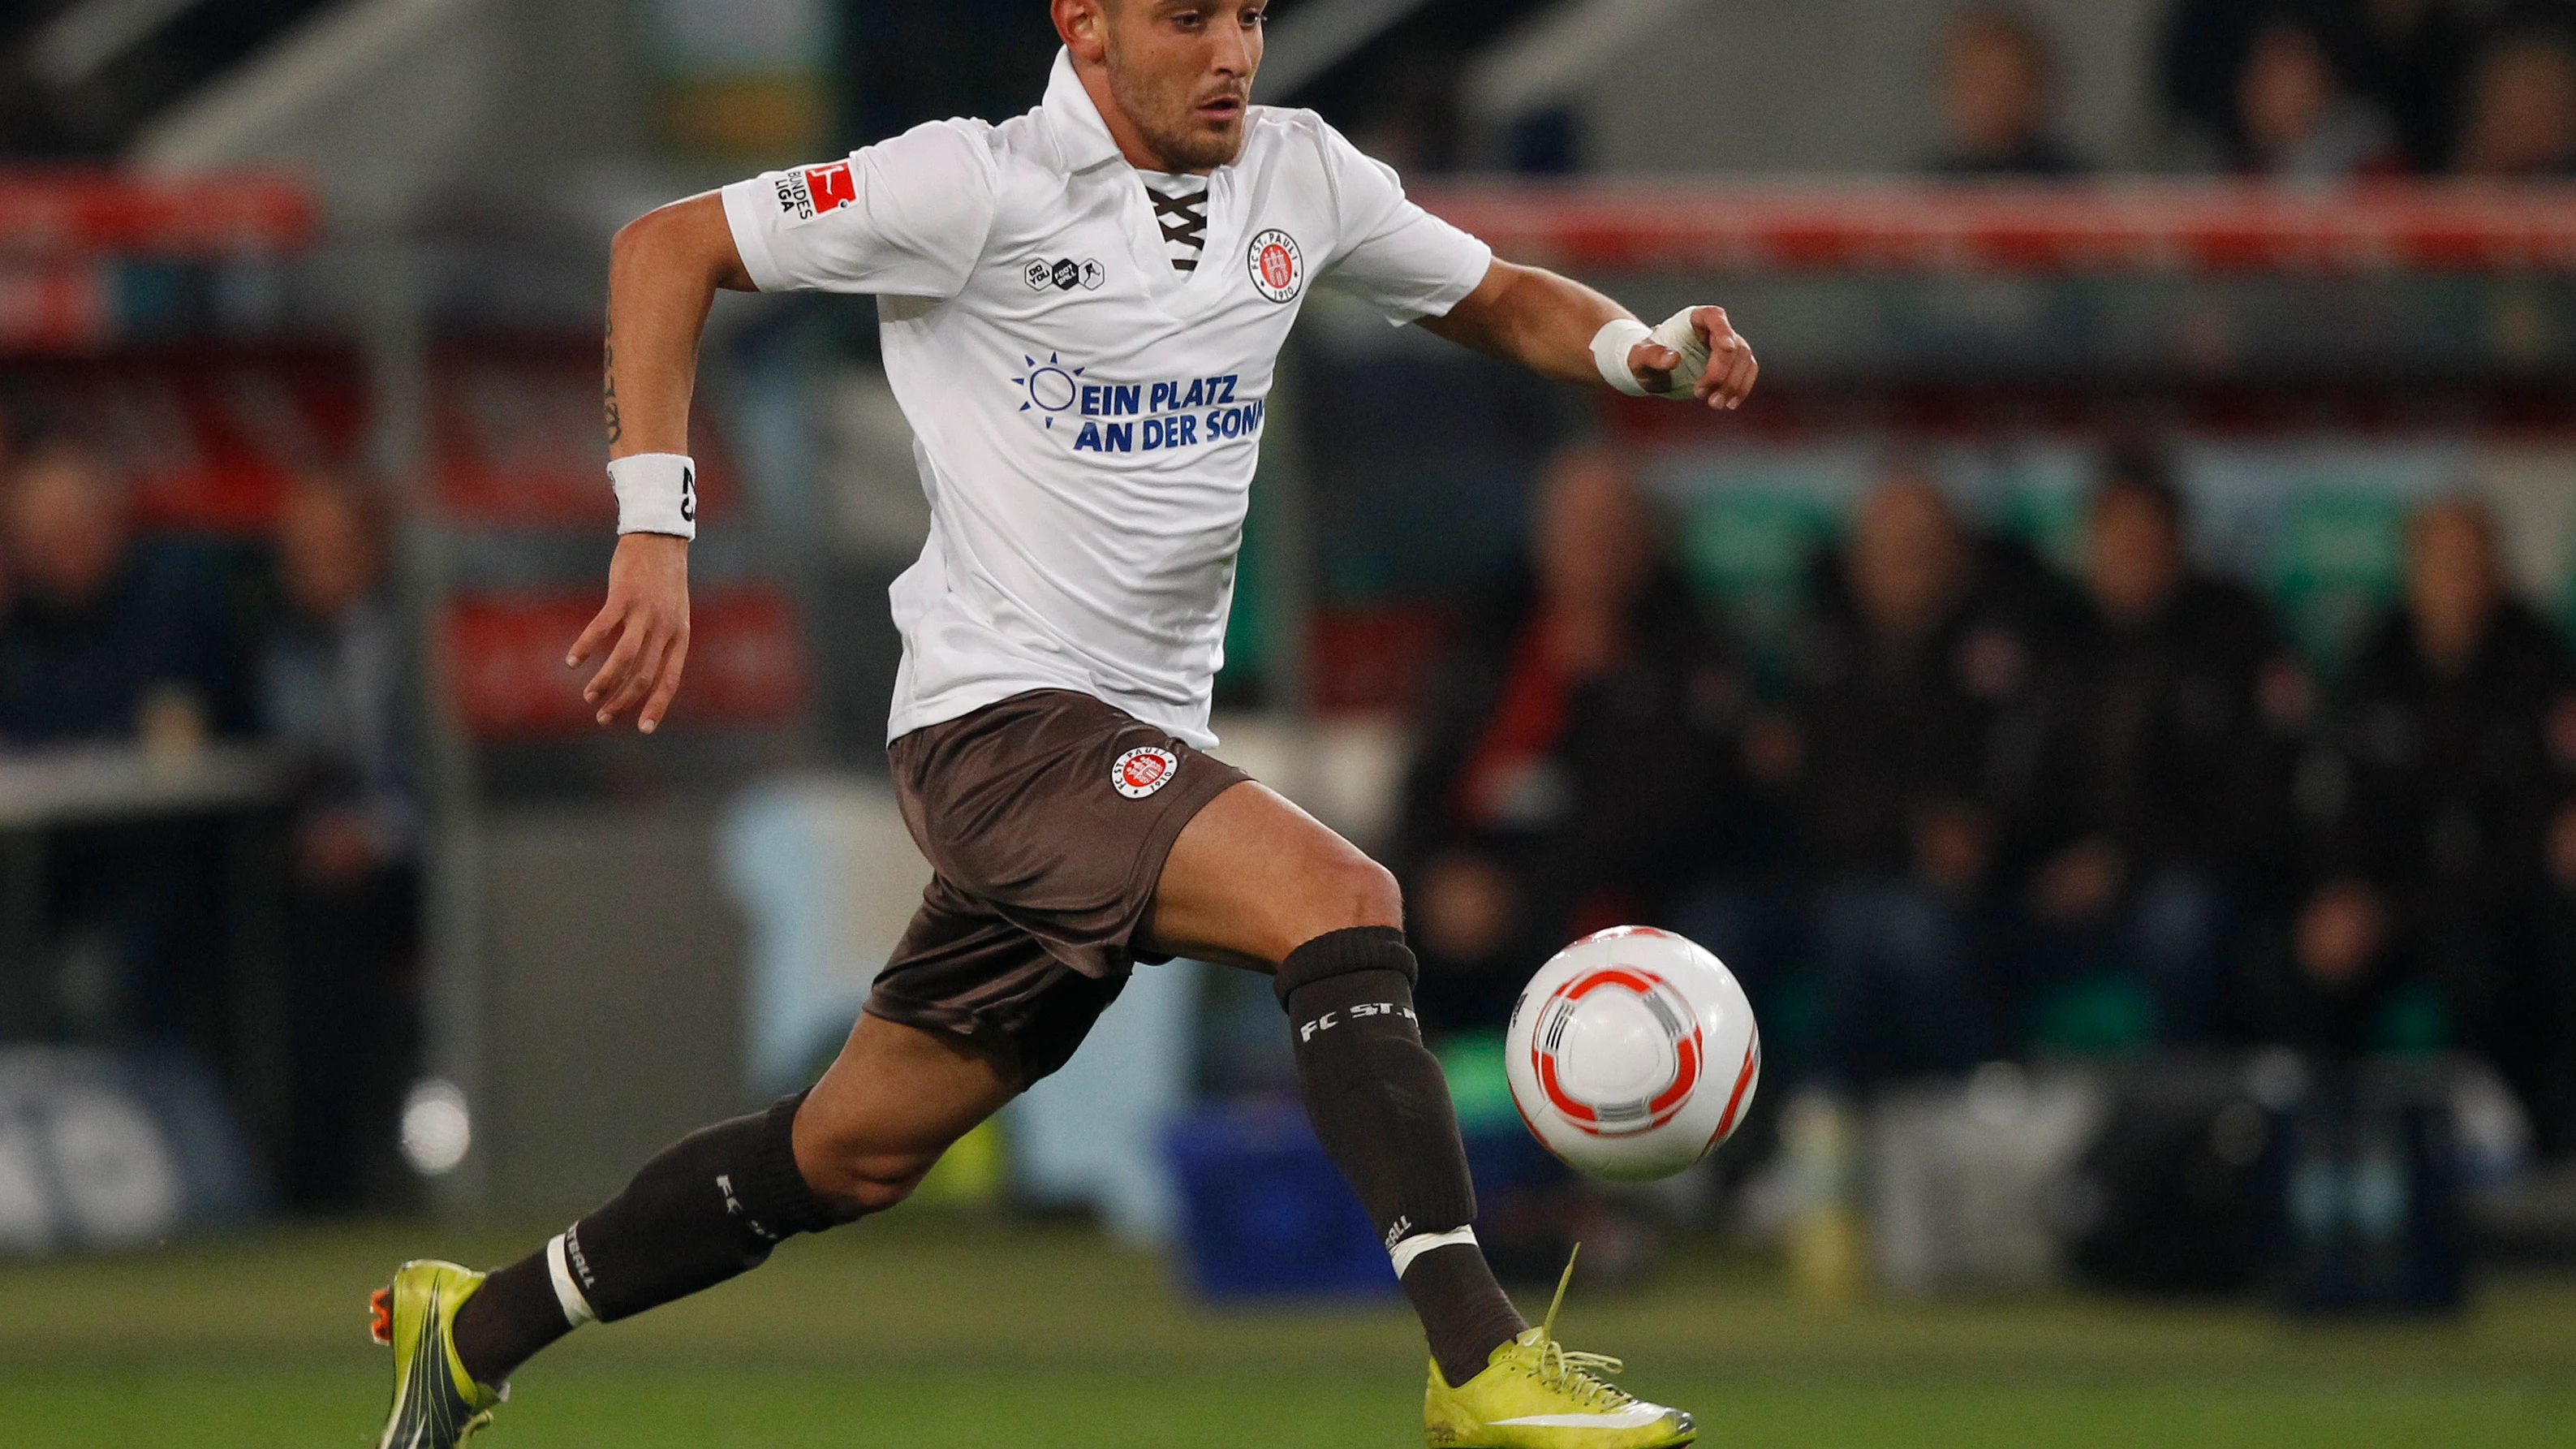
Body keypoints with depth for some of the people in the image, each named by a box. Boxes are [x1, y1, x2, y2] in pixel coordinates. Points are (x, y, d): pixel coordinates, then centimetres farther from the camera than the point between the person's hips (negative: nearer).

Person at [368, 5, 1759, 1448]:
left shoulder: (1300, 177, 7)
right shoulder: (980, 185, -10)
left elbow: (1500, 298, 21)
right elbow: (667, 247, -4)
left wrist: (1642, 346, -1)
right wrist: (657, 531, -13)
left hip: (1139, 750, 7)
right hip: (1000, 717, -7)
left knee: (851, 1155, 13)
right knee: (1339, 896, -28)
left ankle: (478, 1329, 28)